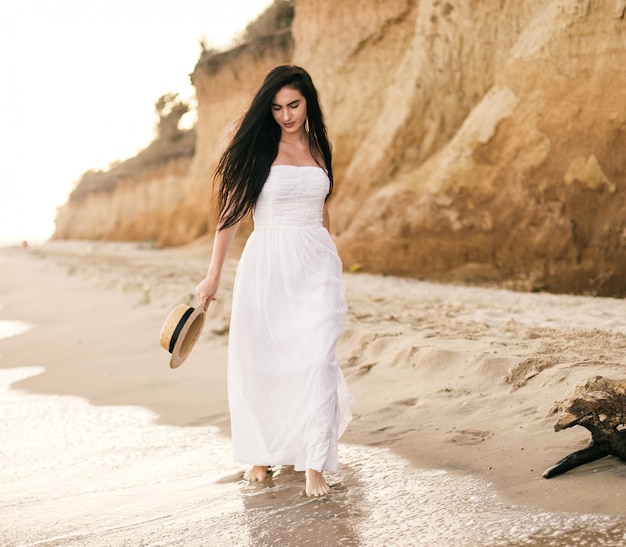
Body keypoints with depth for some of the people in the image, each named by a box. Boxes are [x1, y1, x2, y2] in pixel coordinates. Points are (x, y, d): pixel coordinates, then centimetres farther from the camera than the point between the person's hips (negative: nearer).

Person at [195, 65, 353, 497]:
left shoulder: (318, 148, 10)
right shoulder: (256, 149, -2)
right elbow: (230, 213, -3)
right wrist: (213, 277, -5)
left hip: (316, 266, 2)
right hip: (267, 266, -2)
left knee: (317, 360, -9)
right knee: (261, 363, 5)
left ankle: (314, 466, -6)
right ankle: (261, 453, 24)